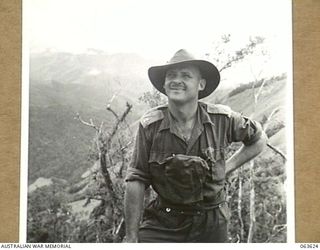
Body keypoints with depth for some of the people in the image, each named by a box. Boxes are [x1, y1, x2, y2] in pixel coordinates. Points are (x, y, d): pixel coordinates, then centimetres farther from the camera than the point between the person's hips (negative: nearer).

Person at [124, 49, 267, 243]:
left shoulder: (222, 119, -8)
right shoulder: (150, 125, -10)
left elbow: (259, 139, 11)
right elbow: (136, 181, -7)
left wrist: (228, 167, 0)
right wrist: (131, 237, -7)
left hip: (211, 224, 1)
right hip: (163, 224, -1)